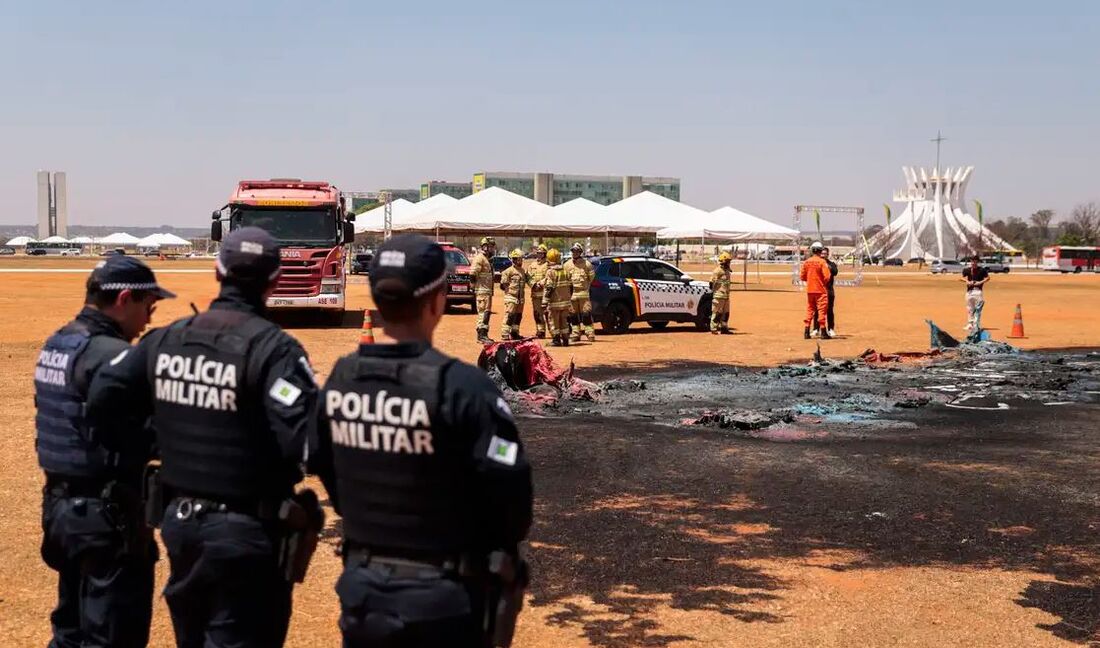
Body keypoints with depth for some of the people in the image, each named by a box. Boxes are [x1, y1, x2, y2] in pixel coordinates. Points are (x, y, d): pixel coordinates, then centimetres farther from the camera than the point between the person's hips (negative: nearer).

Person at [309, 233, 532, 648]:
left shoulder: (340, 380, -2)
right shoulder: (461, 387, -21)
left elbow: (323, 469, 10)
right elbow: (508, 485, -19)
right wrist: (501, 549, 1)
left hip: (363, 586, 5)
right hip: (442, 595, -5)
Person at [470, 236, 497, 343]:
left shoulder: (487, 259, 19)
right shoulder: (479, 258, -12)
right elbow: (473, 274, -20)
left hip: (488, 291, 10)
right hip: (482, 291, -10)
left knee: (487, 313, 13)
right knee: (483, 312, -12)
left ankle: (484, 335, 19)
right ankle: (481, 335, -13)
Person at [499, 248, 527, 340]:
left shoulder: (522, 270, 13)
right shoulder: (509, 271, -11)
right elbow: (503, 284, -10)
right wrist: (509, 291, -6)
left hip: (520, 298, 8)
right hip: (511, 297, -8)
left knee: (518, 316, 13)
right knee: (509, 316, -11)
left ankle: (515, 333, 24)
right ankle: (505, 334, -10)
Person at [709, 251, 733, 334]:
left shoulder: (727, 271, 15)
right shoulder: (718, 271, -13)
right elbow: (712, 282, -14)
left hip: (726, 296, 9)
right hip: (719, 296, -9)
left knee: (726, 313, 13)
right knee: (717, 313, -5)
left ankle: (724, 328, 21)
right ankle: (714, 329, 0)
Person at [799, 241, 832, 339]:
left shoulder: (806, 262, 1)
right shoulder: (822, 262, -12)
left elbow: (802, 277, 4)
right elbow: (827, 277, -16)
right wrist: (824, 283, 4)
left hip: (809, 290, 4)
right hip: (821, 290, -4)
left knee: (809, 310, 12)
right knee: (821, 310, 2)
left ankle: (806, 332, 9)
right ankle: (823, 333, 3)